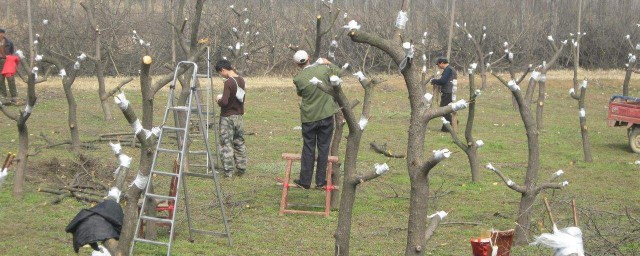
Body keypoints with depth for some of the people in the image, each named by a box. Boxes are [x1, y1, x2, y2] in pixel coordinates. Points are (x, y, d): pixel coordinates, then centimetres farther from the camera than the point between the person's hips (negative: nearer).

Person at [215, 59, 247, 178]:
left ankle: (228, 171, 3)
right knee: (240, 143, 15)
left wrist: (218, 100, -5)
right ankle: (242, 169, 20)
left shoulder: (228, 82, -19)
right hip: (239, 116, 7)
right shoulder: (241, 80, 4)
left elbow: (224, 102, -25)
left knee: (226, 144, 1)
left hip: (228, 117, -7)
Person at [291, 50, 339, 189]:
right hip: (326, 115, 0)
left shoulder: (298, 78, -11)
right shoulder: (324, 69, -11)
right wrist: (328, 63, 20)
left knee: (308, 149, 9)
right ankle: (321, 181, 11)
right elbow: (339, 72, 7)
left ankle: (305, 181, 13)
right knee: (323, 148, 8)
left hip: (308, 118, 0)